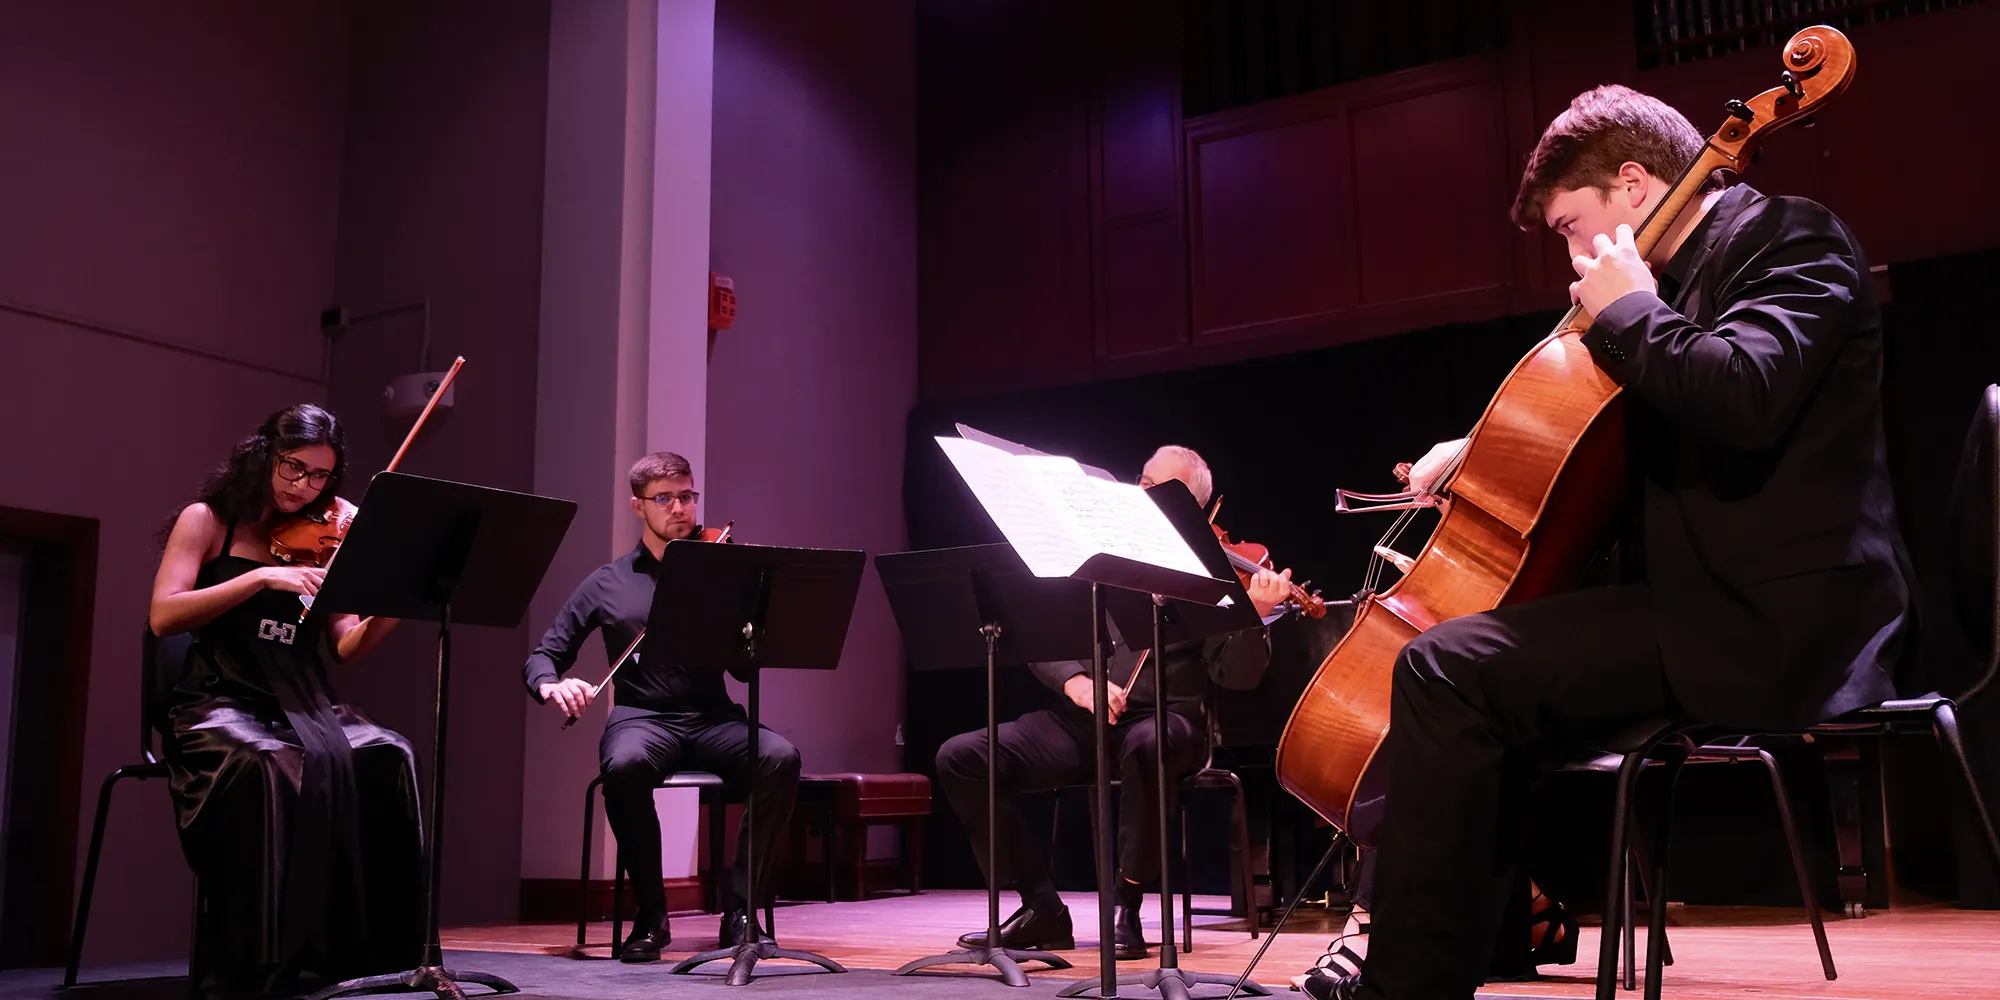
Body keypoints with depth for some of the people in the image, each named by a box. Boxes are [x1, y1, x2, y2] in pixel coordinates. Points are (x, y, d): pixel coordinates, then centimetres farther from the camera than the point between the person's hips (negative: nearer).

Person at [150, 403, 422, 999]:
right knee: (274, 767, -37)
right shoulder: (208, 521, 5)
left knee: (388, 759, -27)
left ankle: (362, 945, -21)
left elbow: (345, 648, 5)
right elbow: (163, 616, -10)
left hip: (302, 705, 4)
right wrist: (262, 577, -20)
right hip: (221, 703, -3)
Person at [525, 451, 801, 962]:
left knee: (781, 757, -30)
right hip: (643, 717, -1)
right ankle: (651, 915, -17)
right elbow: (543, 656, 12)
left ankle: (740, 910, -17)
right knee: (624, 765, -37)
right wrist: (551, 684, -12)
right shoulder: (608, 584, 11)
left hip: (713, 716, 1)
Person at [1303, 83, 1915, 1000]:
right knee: (1495, 676, 24)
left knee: (1447, 669, -22)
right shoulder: (1700, 271, 20)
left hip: (1774, 620, -11)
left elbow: (1743, 397, -28)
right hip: (1720, 599, 11)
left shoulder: (1789, 237, -7)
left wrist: (1627, 310, -12)